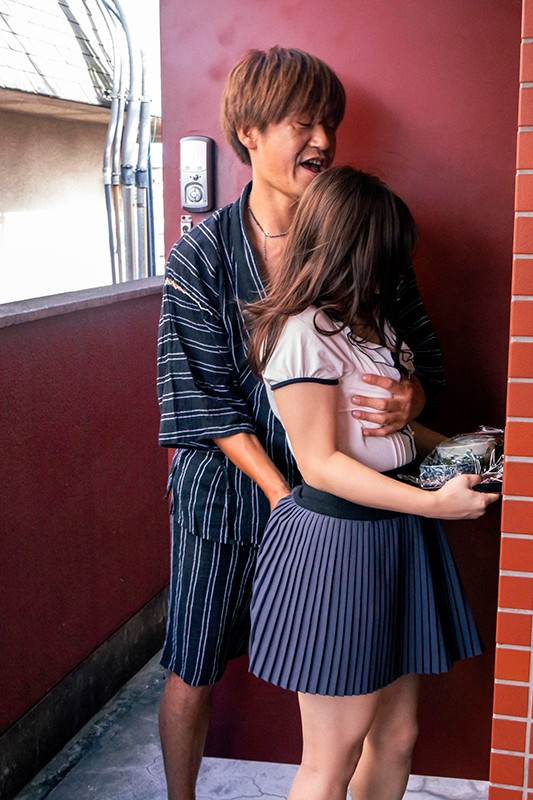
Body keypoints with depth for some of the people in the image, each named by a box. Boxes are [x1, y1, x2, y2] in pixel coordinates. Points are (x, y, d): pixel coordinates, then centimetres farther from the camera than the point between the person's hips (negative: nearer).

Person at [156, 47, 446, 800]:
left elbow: (423, 357, 3)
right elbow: (202, 395, -9)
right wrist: (283, 493, -17)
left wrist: (409, 399, -21)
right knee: (192, 676, 12)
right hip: (228, 490, -1)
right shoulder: (201, 254, -6)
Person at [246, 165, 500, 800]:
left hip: (396, 534, 9)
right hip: (339, 542, -9)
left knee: (395, 737, 17)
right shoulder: (303, 332, -17)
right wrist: (434, 503, -23)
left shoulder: (369, 321, 12)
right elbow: (321, 464, -19)